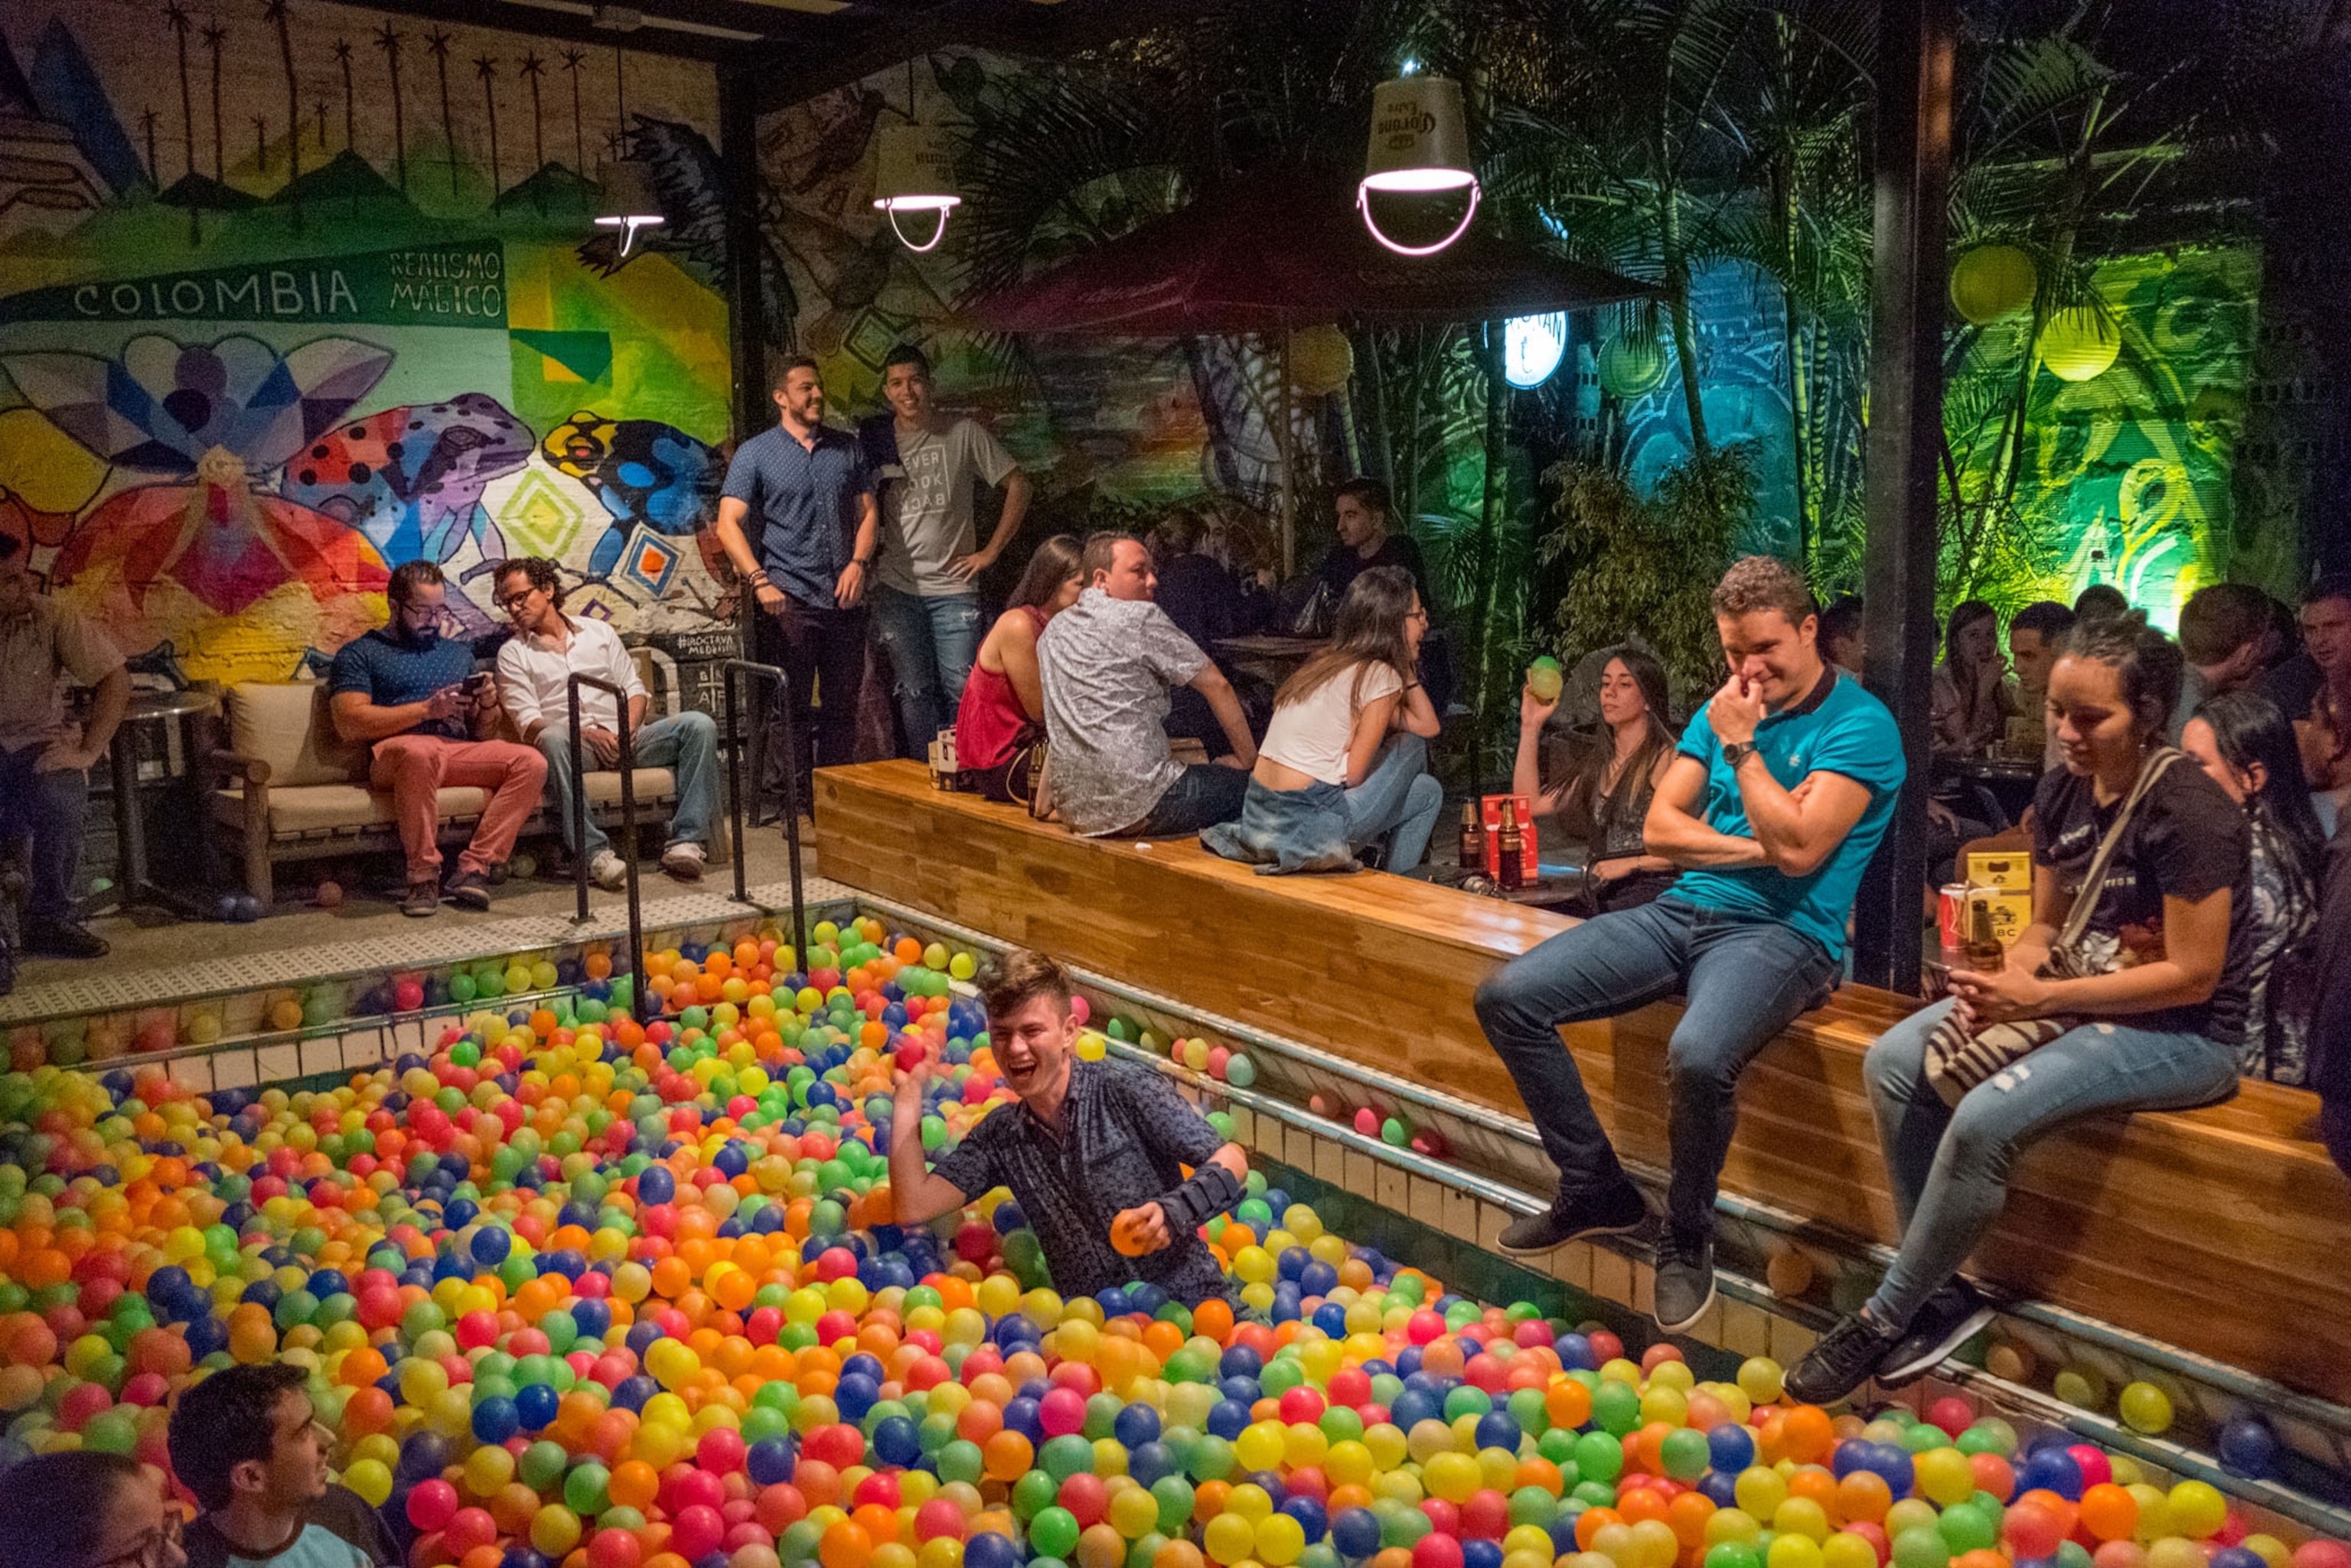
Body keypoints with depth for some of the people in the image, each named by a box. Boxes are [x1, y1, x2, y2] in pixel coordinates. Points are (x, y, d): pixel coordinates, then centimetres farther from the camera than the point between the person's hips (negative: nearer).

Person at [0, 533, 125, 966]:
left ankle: (53, 920, -11)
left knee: (62, 800, -32)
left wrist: (88, 751, -15)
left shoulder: (52, 618, -5)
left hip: (37, 744, 0)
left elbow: (115, 679, -6)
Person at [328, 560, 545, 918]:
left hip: (460, 752, 5)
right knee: (420, 751, -41)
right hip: (394, 756, -5)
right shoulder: (359, 654, 12)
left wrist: (488, 704, 1)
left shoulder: (458, 652, 29)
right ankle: (424, 875, -30)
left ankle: (474, 867, -28)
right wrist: (427, 708, -10)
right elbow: (349, 724, -4)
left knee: (531, 762, -23)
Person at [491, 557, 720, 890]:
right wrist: (587, 734, -17)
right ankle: (595, 853, -43)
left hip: (624, 739, 3)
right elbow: (528, 724, 0)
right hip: (574, 745, -3)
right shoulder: (513, 653, 11)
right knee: (553, 739, -40)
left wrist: (626, 731, -7)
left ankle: (687, 840, -29)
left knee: (698, 724, -21)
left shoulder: (600, 632, 21)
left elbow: (634, 689, 15)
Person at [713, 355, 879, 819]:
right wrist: (759, 581, -16)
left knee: (843, 705, 8)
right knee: (790, 708, -3)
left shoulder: (847, 448, 15)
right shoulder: (755, 454, 3)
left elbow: (867, 511, 15)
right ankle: (792, 807, 3)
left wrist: (858, 562, -3)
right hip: (789, 601, -4)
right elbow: (729, 525, -4)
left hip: (845, 599, 4)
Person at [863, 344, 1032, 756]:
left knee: (961, 687, -6)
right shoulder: (876, 441, 8)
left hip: (952, 585, -2)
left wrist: (990, 552, 1)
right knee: (915, 691, 4)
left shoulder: (964, 434, 2)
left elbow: (1019, 486, 4)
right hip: (896, 586, 2)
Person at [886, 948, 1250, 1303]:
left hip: (1189, 1304, -4)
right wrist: (908, 1094, 10)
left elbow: (1232, 1162, -3)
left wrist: (1174, 1212, -23)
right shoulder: (998, 1135, 14)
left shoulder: (1129, 1090, -1)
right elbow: (915, 1206, 7)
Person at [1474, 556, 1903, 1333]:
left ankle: (1687, 1240, -8)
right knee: (1508, 997, -7)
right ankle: (1596, 1189, 7)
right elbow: (1661, 828, 8)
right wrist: (1757, 847, -7)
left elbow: (1798, 848, -17)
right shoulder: (1721, 710, 15)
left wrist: (1740, 746, -10)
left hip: (1782, 930, -7)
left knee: (1698, 1055, -38)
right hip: (1685, 911, 7)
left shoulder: (1859, 725, -6)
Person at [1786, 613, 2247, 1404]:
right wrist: (2004, 983, -11)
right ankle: (1941, 1294, -3)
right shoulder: (2062, 791, 4)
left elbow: (2191, 976, -20)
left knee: (1987, 1117, -28)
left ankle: (1885, 1320, -11)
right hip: (2076, 999, 9)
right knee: (1894, 1061, -7)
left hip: (2183, 1032, -8)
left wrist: (2041, 997, -23)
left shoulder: (2189, 811, -19)